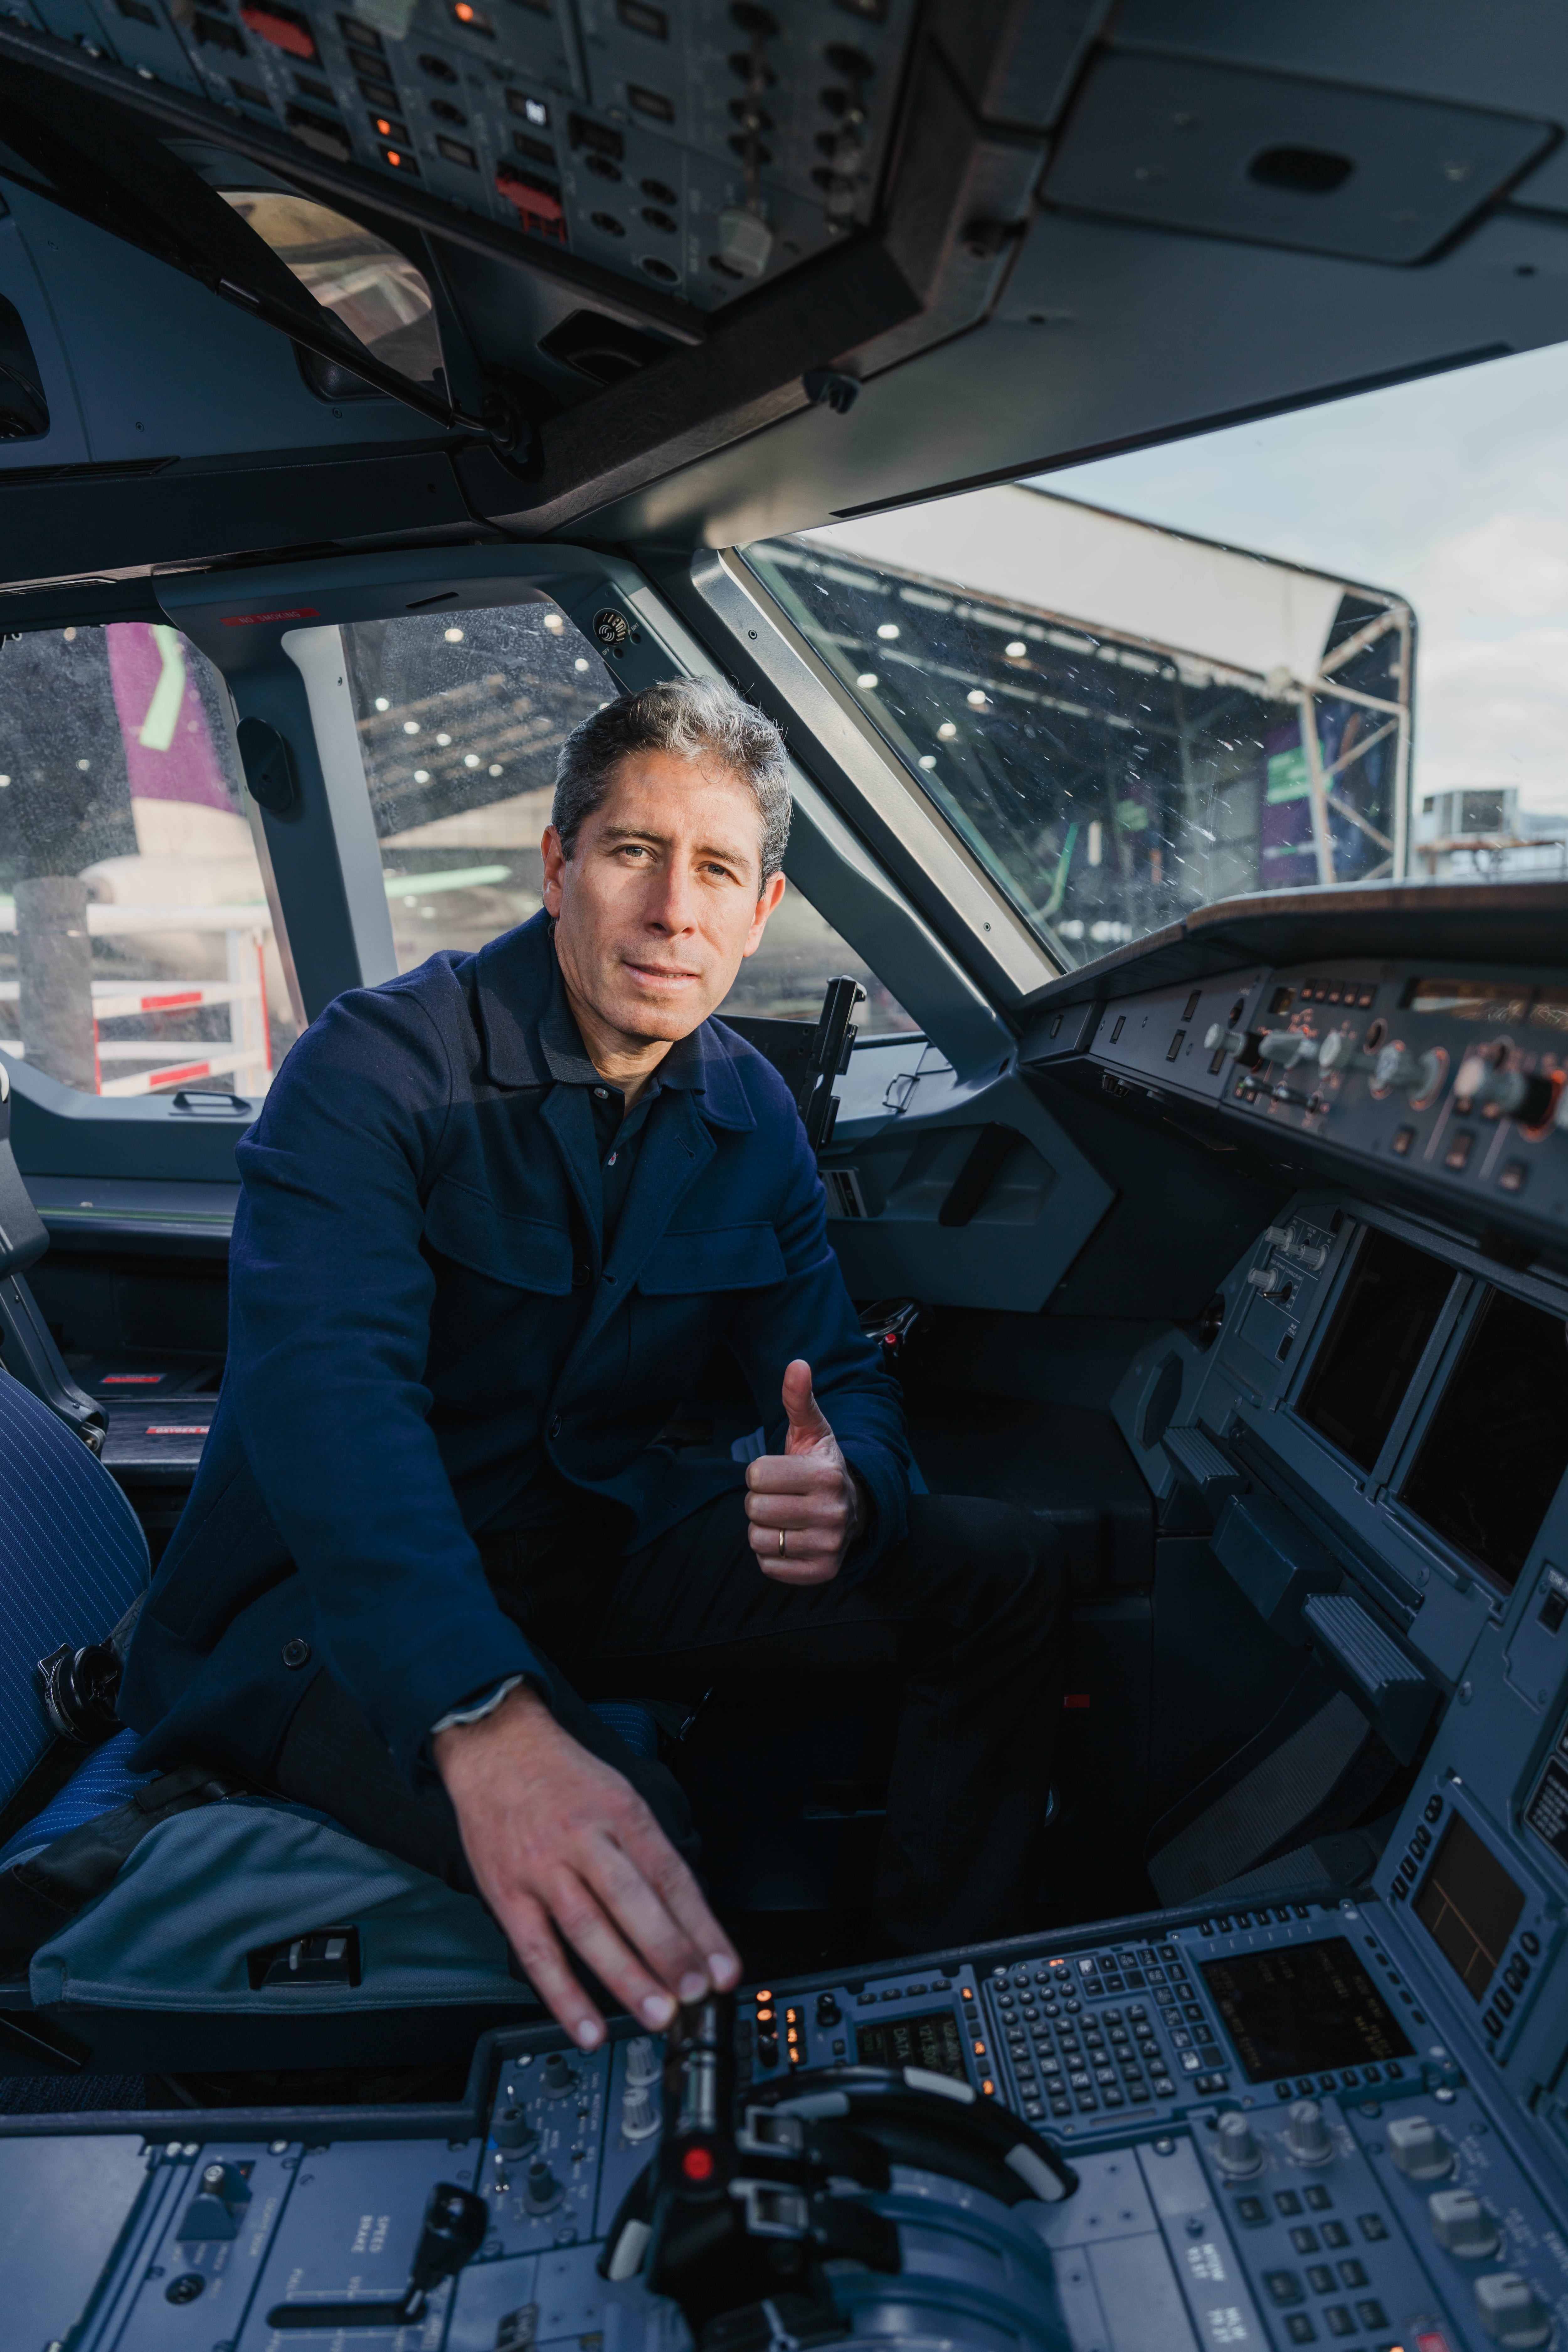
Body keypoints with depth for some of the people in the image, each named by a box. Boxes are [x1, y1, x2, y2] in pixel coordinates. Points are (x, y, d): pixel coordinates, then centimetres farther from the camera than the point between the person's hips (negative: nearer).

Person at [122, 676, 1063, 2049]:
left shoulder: (753, 1115, 0)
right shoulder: (380, 1067, -19)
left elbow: (842, 1374, 0)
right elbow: (328, 1391, -34)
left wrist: (845, 1487, -26)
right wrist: (491, 1722, -49)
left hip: (605, 1549, 6)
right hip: (335, 1601, -5)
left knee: (1004, 1569, -7)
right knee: (617, 1837, -36)